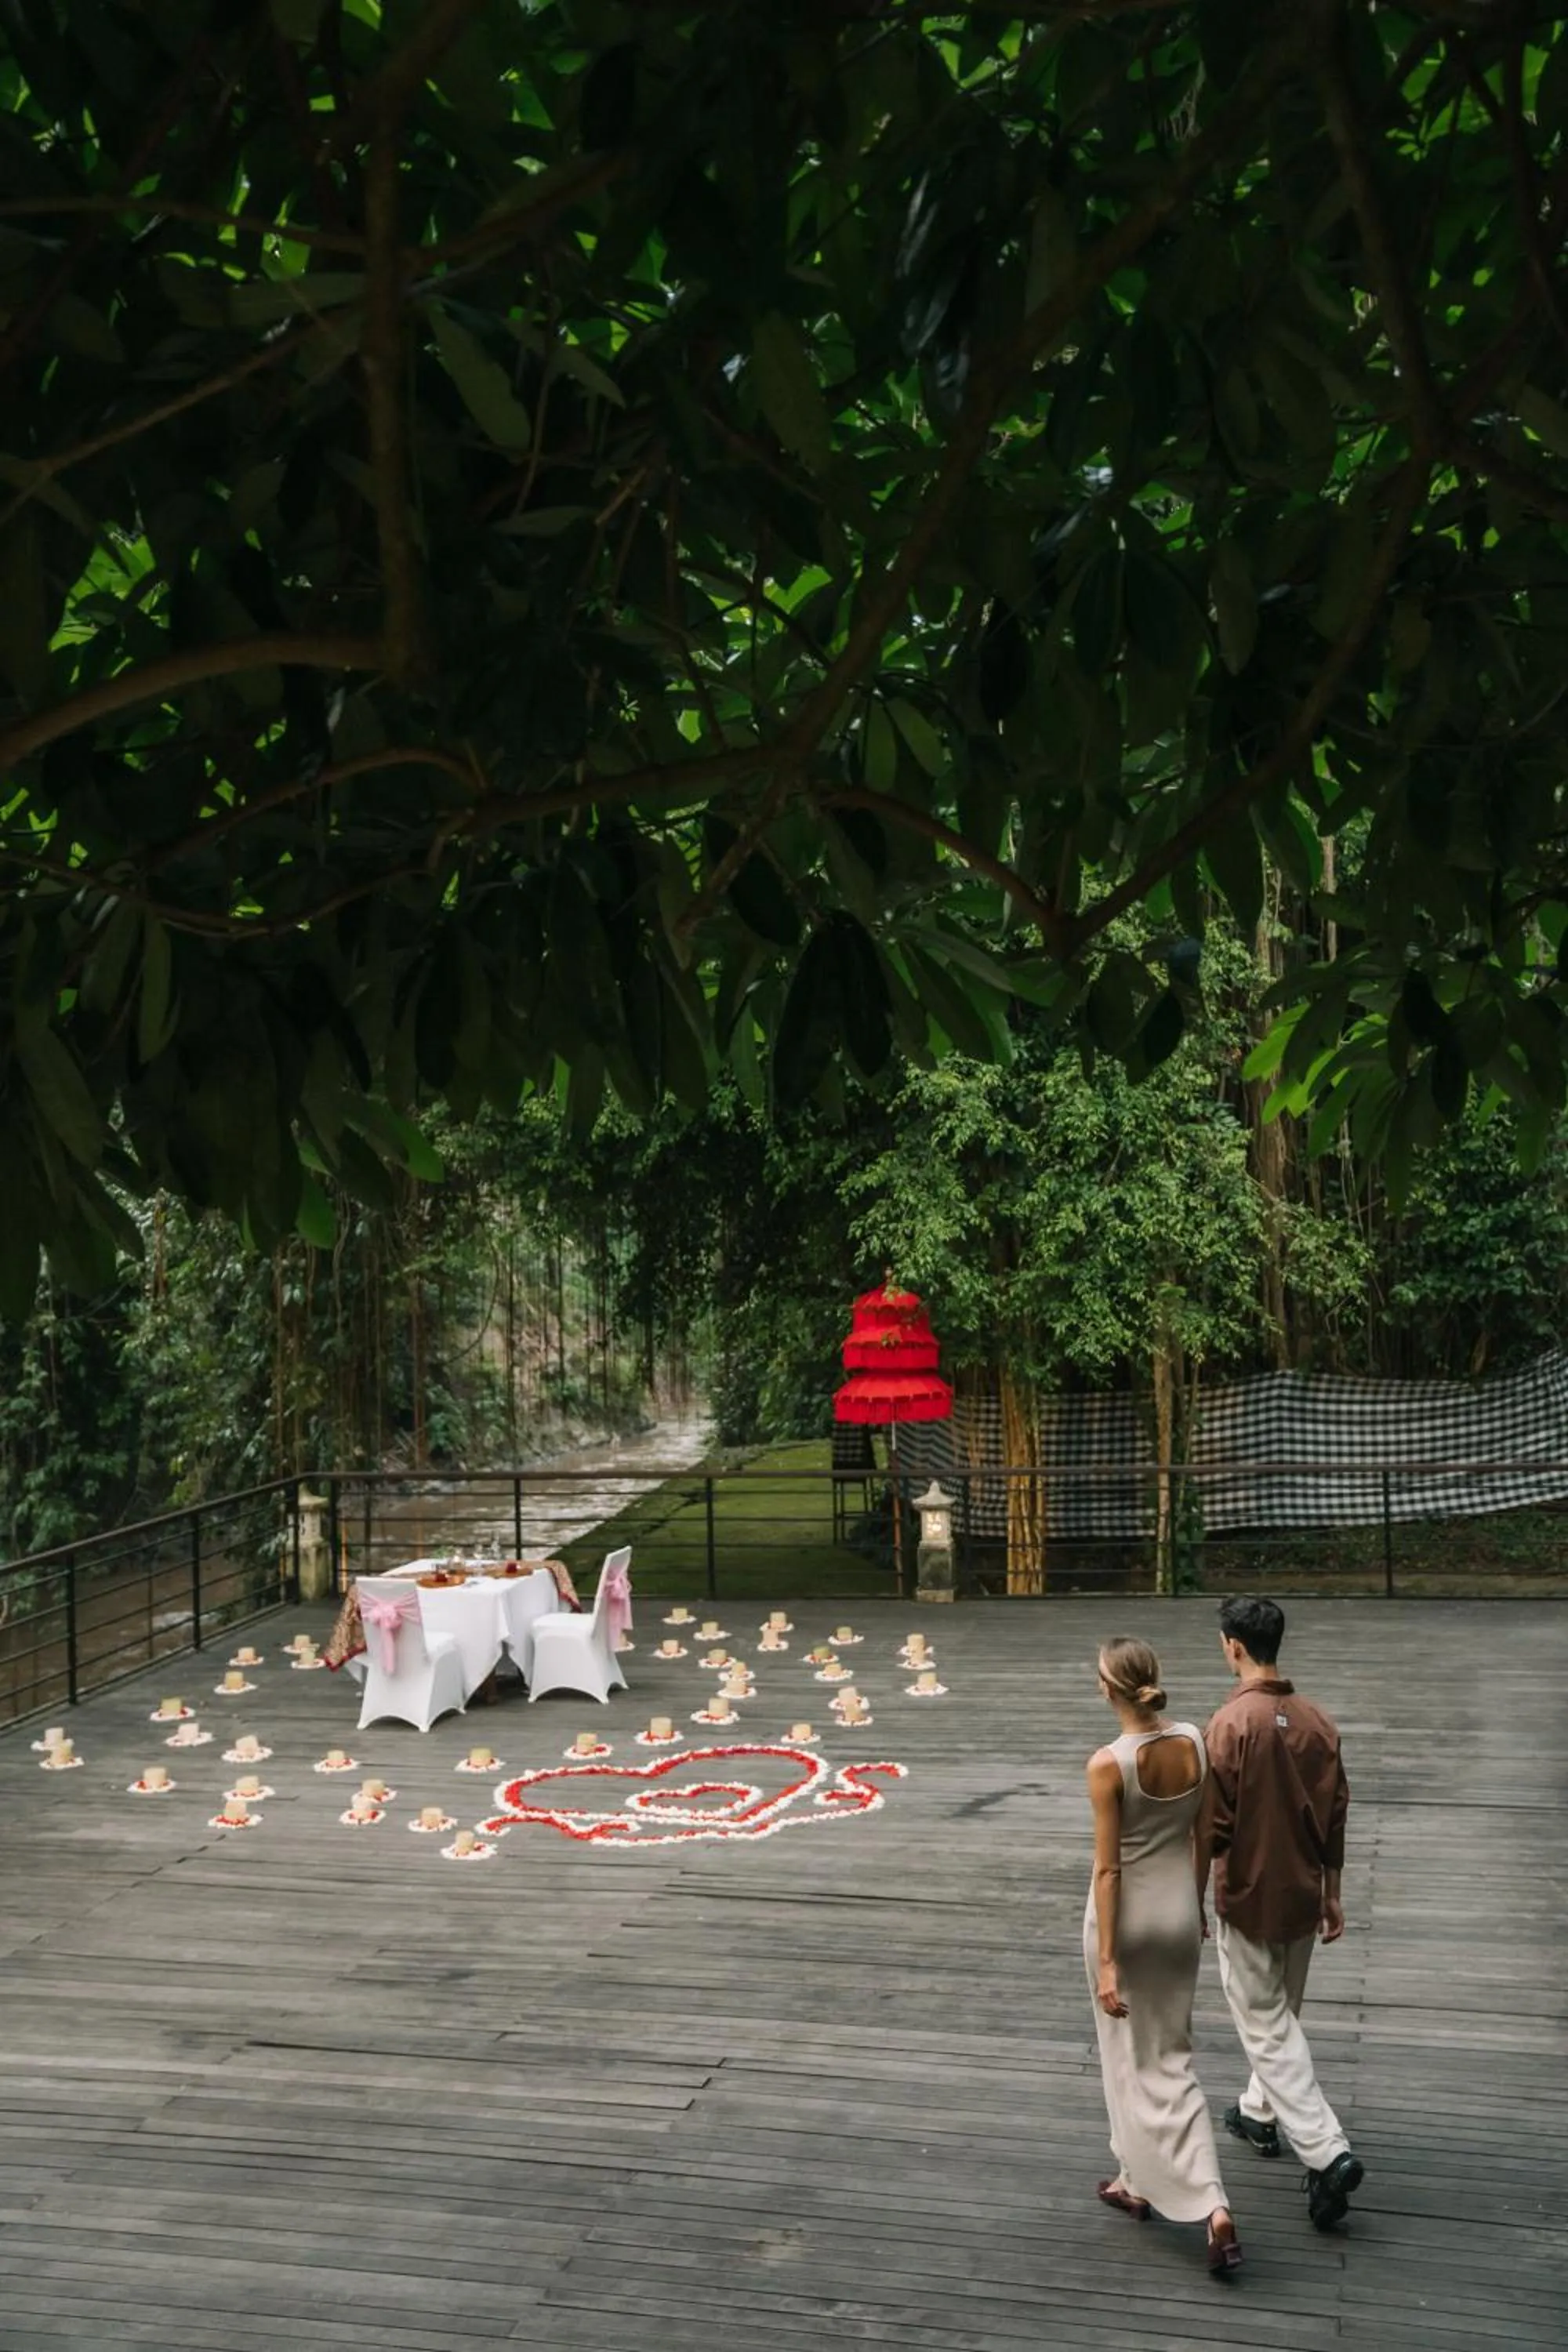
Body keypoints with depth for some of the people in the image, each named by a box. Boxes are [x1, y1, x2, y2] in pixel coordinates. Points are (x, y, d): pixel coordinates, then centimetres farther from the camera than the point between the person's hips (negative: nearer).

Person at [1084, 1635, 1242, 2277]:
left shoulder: (1109, 1763, -22)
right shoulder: (1195, 1743, -6)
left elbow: (1108, 1868, -19)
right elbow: (1202, 1836, 5)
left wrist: (1106, 1963, -14)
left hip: (1127, 1918, -6)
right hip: (1180, 1912, 6)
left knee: (1136, 2062, 10)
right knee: (1170, 2056, 21)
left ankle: (1212, 2207, 8)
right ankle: (1139, 2181, 31)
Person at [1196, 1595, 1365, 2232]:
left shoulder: (1232, 1723, -21)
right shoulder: (1315, 1720, -2)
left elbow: (1211, 1825, -18)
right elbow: (1335, 1814, 5)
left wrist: (1195, 1903, -6)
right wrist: (1331, 1894, 15)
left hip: (1249, 1899, -7)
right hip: (1301, 1895, 7)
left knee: (1268, 2028, 0)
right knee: (1282, 2012, 23)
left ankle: (1328, 2153, -8)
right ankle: (1261, 2113, 39)